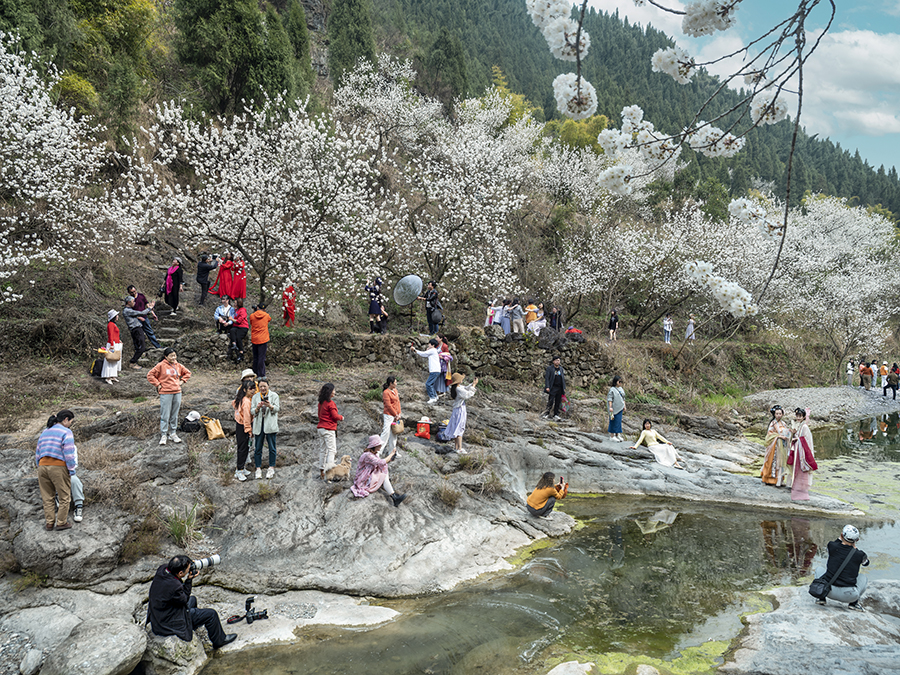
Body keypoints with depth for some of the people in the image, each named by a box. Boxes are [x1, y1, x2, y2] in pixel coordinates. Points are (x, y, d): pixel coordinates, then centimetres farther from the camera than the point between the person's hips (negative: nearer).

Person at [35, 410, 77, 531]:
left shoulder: (45, 432, 18)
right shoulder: (66, 432, -5)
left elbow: (38, 453, 19)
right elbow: (69, 454, -10)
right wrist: (71, 470, -4)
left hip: (42, 466, 7)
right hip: (59, 467, -7)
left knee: (47, 497, 12)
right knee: (64, 496, 4)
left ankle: (49, 522, 15)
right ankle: (61, 522, 5)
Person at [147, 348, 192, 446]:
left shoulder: (178, 366, 10)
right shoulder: (161, 365, -6)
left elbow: (187, 373, 24)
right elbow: (150, 375, -5)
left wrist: (182, 381, 12)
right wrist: (157, 384, -7)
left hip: (177, 393, 5)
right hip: (165, 394, -5)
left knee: (175, 415, 10)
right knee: (165, 415, -2)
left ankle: (173, 433, 20)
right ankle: (163, 435, 5)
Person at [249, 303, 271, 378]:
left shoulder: (252, 316, 0)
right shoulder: (266, 315, -1)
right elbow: (269, 319, 22)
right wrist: (265, 312, 31)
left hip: (254, 340, 2)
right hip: (263, 339, -2)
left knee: (255, 358, 13)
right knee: (261, 358, -3)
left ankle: (255, 374, 20)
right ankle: (261, 375, -5)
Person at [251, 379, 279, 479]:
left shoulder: (274, 395, 5)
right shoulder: (255, 397, 11)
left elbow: (277, 408, -4)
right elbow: (252, 411, 4)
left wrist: (270, 406, -25)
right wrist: (257, 408, -18)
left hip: (270, 425, -2)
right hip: (259, 425, 2)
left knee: (272, 447, 2)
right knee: (258, 448, 3)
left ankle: (271, 468, 11)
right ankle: (258, 469, 8)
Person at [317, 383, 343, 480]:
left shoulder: (321, 403, 10)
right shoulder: (330, 403, -15)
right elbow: (335, 416, -15)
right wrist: (341, 417, 6)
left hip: (320, 428, 8)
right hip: (329, 430, -8)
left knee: (322, 450, 12)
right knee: (331, 450, -6)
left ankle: (321, 471, 15)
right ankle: (329, 471, -14)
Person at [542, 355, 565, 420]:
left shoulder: (561, 369, 15)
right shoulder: (549, 368, -1)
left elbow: (563, 378, 19)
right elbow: (547, 378, -6)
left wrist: (564, 388, 13)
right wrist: (547, 387, -15)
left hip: (559, 388, 5)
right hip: (552, 388, -5)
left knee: (558, 402, 3)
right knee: (551, 402, -10)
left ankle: (556, 415, 8)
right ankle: (547, 413, -2)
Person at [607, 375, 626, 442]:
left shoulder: (621, 389, 12)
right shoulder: (612, 389, -12)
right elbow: (609, 399, -15)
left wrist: (624, 406, 16)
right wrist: (610, 407, -21)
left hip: (620, 408, 8)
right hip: (615, 408, -8)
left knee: (619, 421, 11)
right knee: (614, 421, -3)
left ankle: (617, 435, 19)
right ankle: (612, 436, 3)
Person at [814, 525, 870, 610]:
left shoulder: (832, 546, -2)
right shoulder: (859, 554, -3)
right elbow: (866, 563, 23)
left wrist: (840, 537, 30)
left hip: (830, 592, 0)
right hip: (849, 596, 0)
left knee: (819, 569, 30)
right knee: (864, 578, 30)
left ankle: (821, 598, 17)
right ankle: (853, 603, 14)